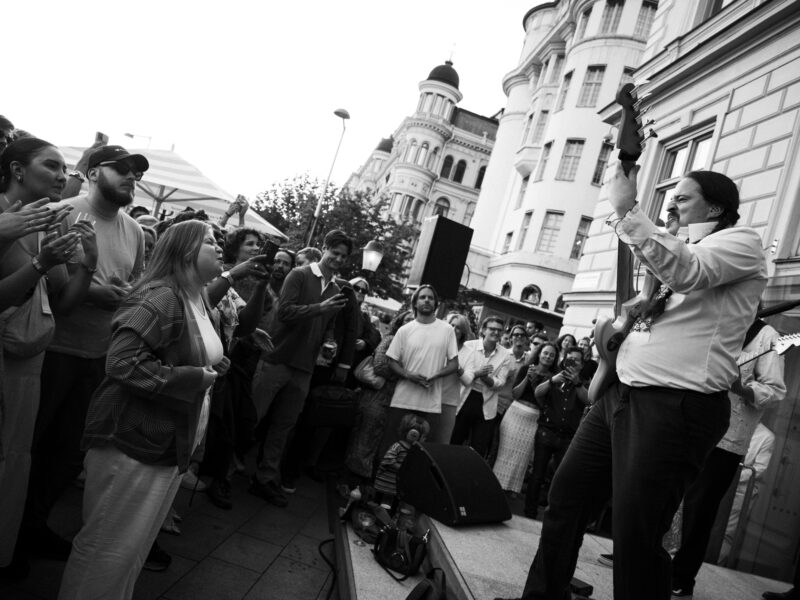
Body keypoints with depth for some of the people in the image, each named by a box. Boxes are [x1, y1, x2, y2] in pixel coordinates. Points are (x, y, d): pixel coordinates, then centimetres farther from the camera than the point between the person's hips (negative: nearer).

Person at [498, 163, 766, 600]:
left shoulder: (742, 242, 0)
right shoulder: (677, 250, 24)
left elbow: (687, 272, -22)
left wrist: (627, 209, -17)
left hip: (676, 404, -8)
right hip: (621, 393, 8)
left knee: (634, 534, -4)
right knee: (564, 498, 11)